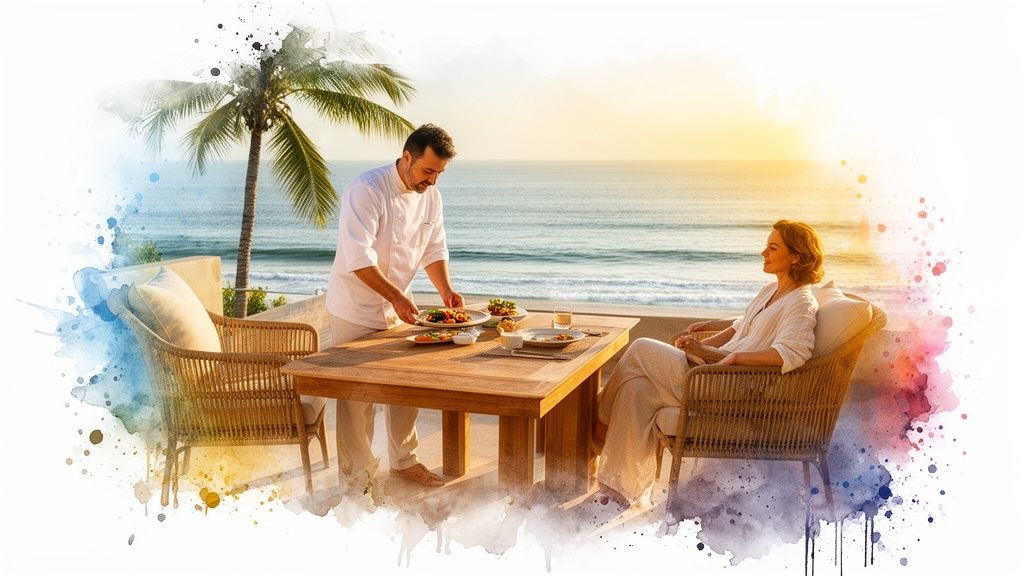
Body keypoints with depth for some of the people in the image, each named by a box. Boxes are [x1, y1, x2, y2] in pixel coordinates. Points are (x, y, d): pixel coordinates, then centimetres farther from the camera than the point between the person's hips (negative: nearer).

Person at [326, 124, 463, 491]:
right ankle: (358, 478, 13)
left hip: (398, 308, 7)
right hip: (356, 310, -7)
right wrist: (396, 296, -34)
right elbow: (358, 257, -29)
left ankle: (404, 461, 32)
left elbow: (434, 249, 10)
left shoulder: (430, 197, 2)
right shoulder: (366, 190, -22)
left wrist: (445, 289, -7)